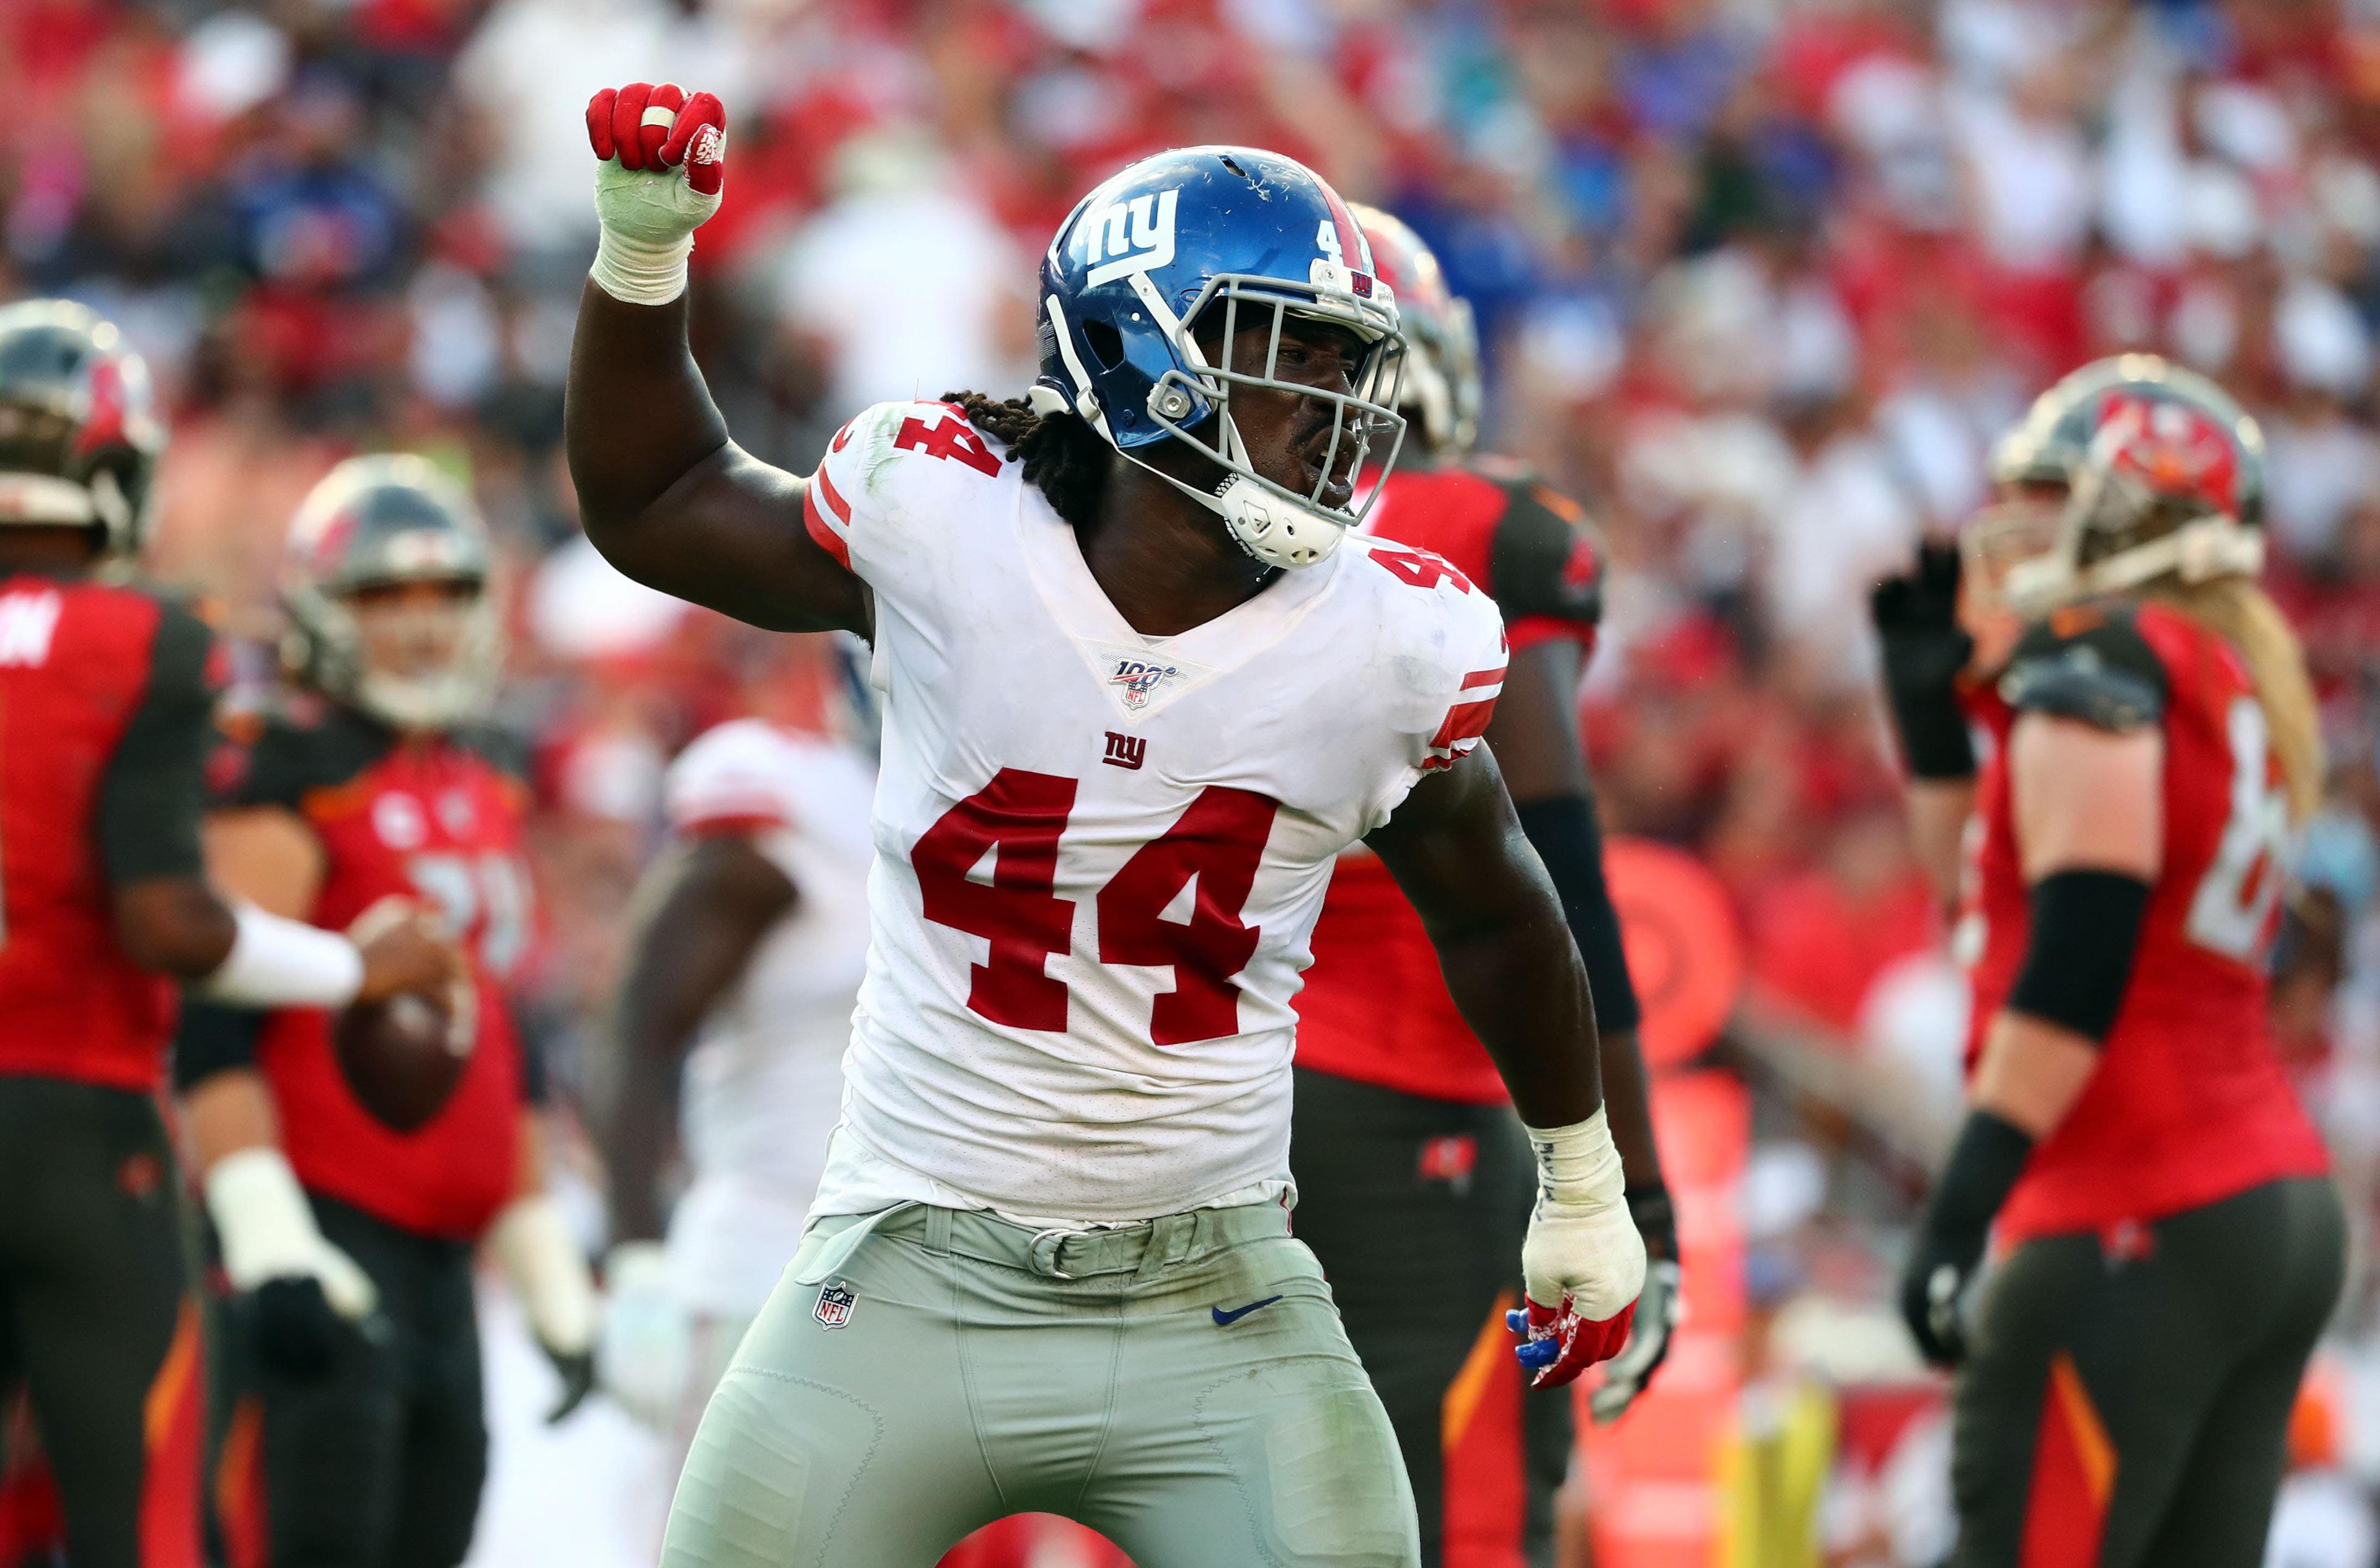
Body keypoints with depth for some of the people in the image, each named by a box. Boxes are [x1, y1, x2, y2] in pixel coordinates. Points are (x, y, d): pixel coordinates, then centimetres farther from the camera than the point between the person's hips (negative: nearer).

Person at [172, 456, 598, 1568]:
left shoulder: (483, 795, 18)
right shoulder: (288, 786, -8)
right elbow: (213, 1029, -16)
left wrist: (549, 1277, 25)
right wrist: (269, 1245, -25)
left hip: (441, 1259, 9)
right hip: (326, 1235, -9)